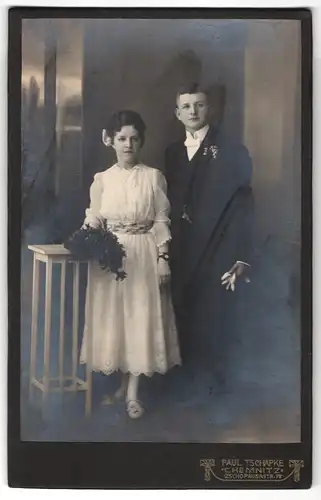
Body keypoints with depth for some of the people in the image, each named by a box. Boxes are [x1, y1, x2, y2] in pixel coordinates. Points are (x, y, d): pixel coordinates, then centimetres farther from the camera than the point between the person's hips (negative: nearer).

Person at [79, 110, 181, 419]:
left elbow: (161, 222, 0)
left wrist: (163, 258, -6)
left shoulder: (154, 176, 0)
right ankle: (124, 383, 22)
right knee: (112, 318, 6)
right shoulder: (101, 179, 5)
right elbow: (92, 221, 5)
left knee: (141, 318, -1)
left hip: (144, 256, -2)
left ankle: (133, 392, 8)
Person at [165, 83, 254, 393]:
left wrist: (240, 258, -14)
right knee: (185, 319, 10)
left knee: (213, 324, 2)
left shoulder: (232, 152, -5)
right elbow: (171, 202, 11)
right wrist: (168, 248, 5)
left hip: (215, 254, -4)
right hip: (181, 253, 5)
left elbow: (243, 207, -9)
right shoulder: (173, 152, 11)